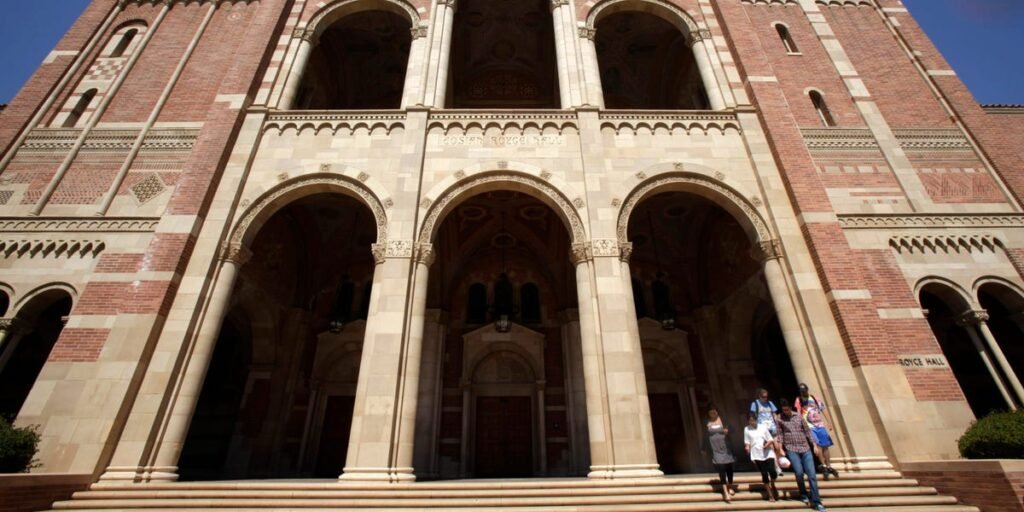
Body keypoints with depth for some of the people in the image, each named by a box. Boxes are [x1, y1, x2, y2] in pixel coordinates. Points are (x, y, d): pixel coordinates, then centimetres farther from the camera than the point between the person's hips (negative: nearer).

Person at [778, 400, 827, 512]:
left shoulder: (798, 416, 7)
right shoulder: (780, 418, 0)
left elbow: (807, 431, 11)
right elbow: (779, 434, 0)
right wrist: (781, 449, -6)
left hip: (805, 448, 2)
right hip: (791, 449, -2)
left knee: (812, 474, -4)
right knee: (799, 473, -11)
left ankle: (816, 502, 3)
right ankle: (803, 494, 15)